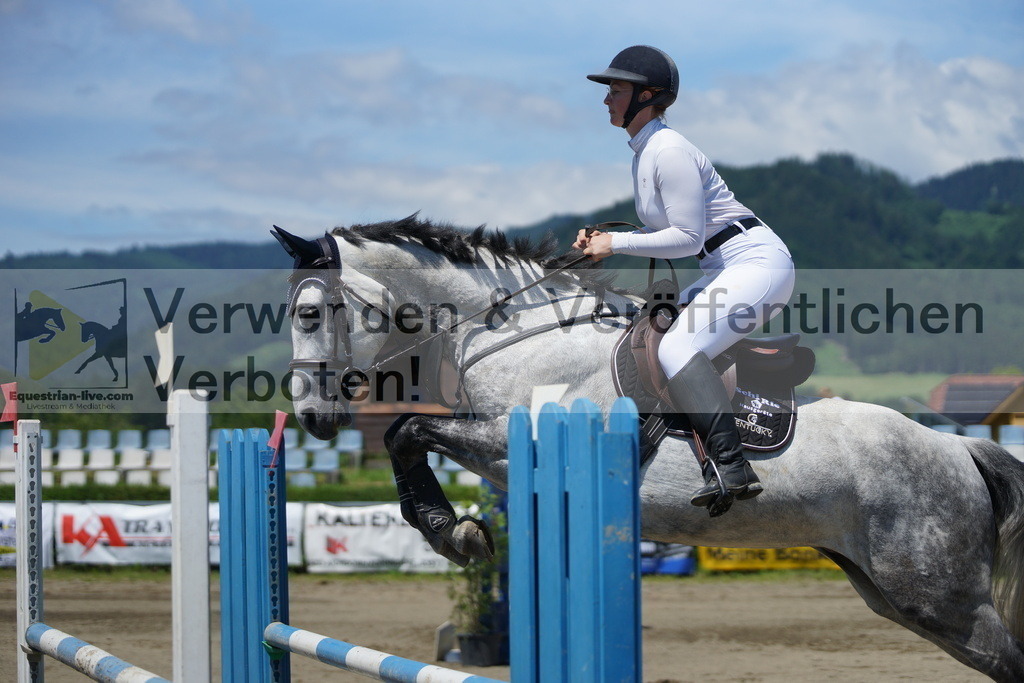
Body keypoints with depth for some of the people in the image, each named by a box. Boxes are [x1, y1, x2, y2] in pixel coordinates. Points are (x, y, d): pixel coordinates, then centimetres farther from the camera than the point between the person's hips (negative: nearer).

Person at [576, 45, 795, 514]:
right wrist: (601, 241, 8)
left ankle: (732, 468, -33)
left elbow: (688, 237, -19)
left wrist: (618, 243, -15)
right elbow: (666, 231, 21)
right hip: (726, 271, 11)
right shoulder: (643, 153, 15)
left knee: (677, 350, -25)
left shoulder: (669, 152, -16)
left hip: (757, 262, -11)